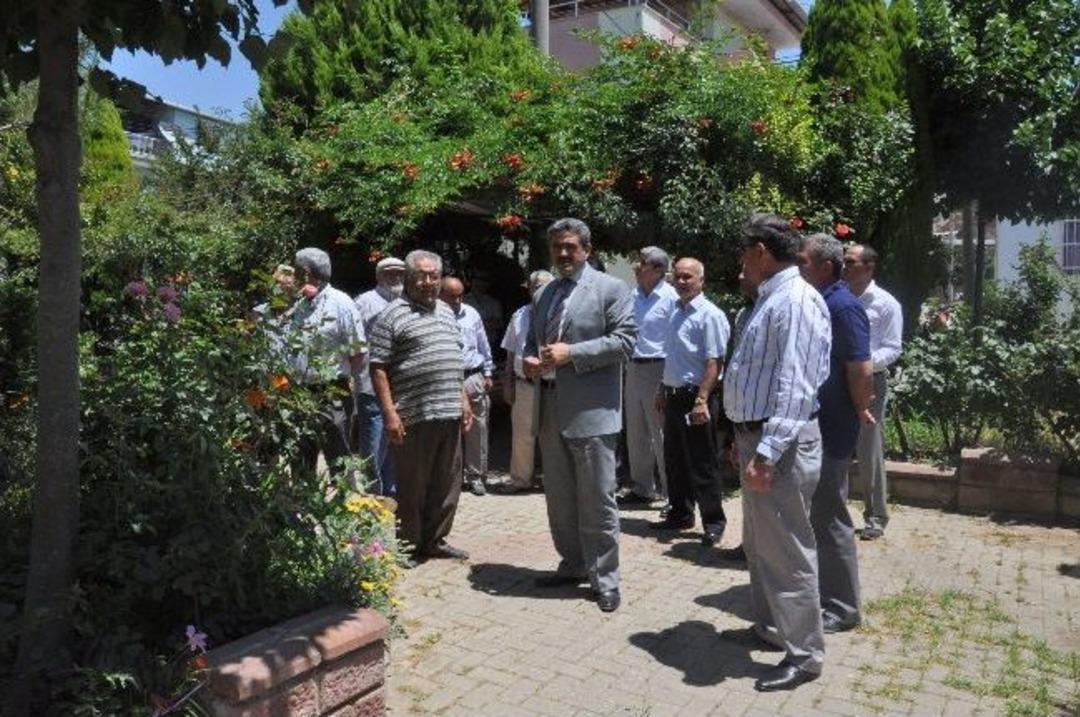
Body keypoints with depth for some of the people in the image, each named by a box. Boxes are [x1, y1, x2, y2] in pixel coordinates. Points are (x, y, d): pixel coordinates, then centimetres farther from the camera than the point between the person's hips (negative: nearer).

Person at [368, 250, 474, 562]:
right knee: (412, 486, 3)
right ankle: (409, 546, 17)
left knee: (447, 484, 12)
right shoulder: (392, 316, -5)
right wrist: (390, 414, -15)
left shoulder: (446, 312, 17)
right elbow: (378, 368, -9)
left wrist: (463, 401, 17)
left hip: (449, 415, 7)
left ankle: (434, 540, 26)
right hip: (413, 418, -7)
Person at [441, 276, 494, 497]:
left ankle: (476, 476, 15)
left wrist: (488, 373, 13)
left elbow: (484, 345, 16)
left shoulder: (471, 314, 10)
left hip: (473, 378, 3)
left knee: (477, 429, 4)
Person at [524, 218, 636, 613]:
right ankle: (573, 565, 30)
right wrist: (529, 358, 1)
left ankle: (605, 579, 12)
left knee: (597, 500, -1)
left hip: (591, 411, -7)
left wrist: (571, 353, -18)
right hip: (550, 410, 7)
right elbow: (533, 339, 24)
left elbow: (624, 340, -11)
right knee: (559, 498, 15)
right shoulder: (545, 294, 18)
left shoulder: (611, 289, -2)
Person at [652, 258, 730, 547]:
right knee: (674, 460, 16)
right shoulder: (675, 313, 13)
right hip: (673, 397, 8)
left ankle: (713, 522, 12)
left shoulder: (709, 315, -13)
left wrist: (701, 400, -25)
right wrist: (663, 390, 19)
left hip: (695, 397, -8)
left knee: (702, 464, 0)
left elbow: (714, 362, -19)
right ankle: (680, 514, 29)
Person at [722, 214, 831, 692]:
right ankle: (769, 627, 36)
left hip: (779, 443, -10)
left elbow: (794, 387, -24)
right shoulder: (770, 298, 15)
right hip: (756, 436, 11)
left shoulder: (796, 300, -17)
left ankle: (804, 654, 13)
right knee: (758, 544, 20)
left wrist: (767, 452, -28)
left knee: (786, 551, -1)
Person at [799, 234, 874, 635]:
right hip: (810, 427, 9)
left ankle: (841, 608, 15)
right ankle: (820, 592, 33)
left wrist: (859, 412, -8)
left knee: (829, 518, 1)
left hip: (831, 432, -9)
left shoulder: (843, 307, -17)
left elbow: (862, 369, -22)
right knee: (815, 515, 18)